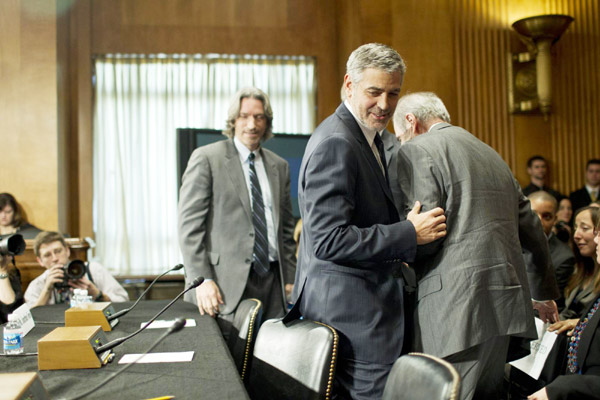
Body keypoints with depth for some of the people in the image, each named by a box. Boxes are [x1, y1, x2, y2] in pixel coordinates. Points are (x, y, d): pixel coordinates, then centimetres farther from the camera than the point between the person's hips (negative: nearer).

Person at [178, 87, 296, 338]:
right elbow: (189, 224, -6)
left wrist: (290, 278, 12)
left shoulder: (279, 166, 15)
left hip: (271, 279, 5)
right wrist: (201, 279, -13)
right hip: (228, 283, -4)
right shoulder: (206, 158, -1)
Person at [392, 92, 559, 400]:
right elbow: (531, 228, 25)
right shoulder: (489, 152, 22)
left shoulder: (416, 149, -2)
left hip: (457, 304, -8)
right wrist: (545, 292, 37)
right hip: (506, 301, 8)